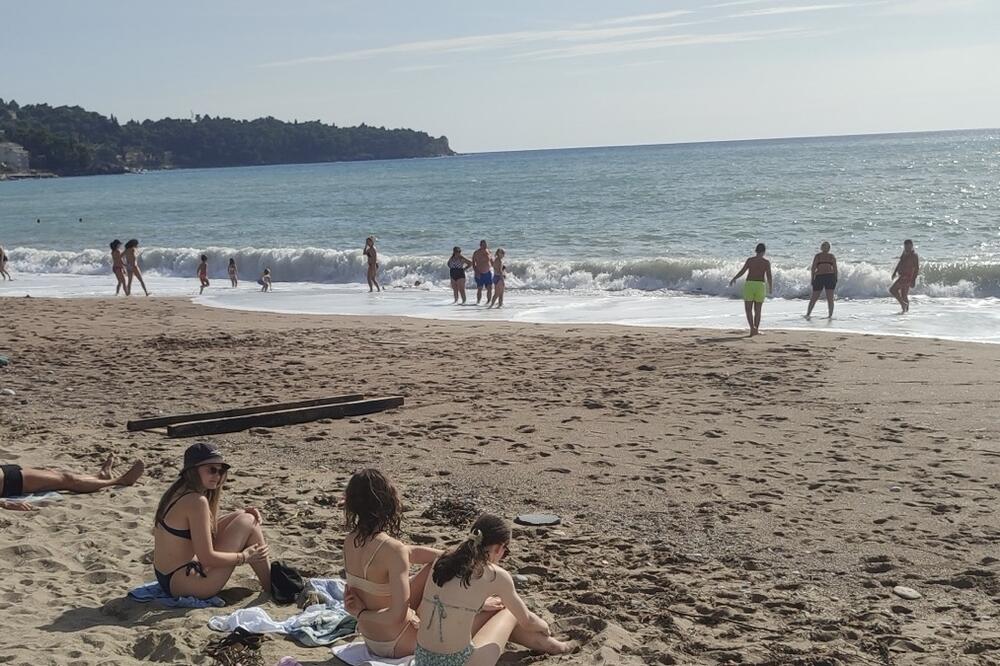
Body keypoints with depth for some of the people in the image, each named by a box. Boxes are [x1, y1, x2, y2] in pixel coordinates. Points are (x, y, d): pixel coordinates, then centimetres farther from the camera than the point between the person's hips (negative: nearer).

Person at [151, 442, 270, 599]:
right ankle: (271, 590, 0)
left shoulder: (178, 491, 7)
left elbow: (207, 526, 19)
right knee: (248, 523, -10)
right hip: (183, 584, -10)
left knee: (242, 519, 13)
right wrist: (244, 557, -7)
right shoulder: (197, 501, -22)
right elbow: (207, 558, -22)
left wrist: (243, 514, 5)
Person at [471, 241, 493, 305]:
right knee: (479, 289, -1)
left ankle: (489, 301, 7)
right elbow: (473, 264, -5)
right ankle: (478, 302, 12)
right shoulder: (476, 253, -7)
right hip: (479, 274, -3)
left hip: (488, 273, 3)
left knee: (490, 288, -4)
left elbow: (492, 261, 15)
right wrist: (476, 272, -16)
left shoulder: (488, 252, 3)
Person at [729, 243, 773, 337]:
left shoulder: (750, 260, 0)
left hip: (749, 284, -1)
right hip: (760, 286, 1)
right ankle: (756, 330, 14)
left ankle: (752, 327, -17)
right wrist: (770, 288, 9)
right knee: (757, 310, 13)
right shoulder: (766, 262, 0)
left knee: (748, 309, 2)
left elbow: (742, 271, -5)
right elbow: (769, 276, -4)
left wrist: (734, 279, 10)